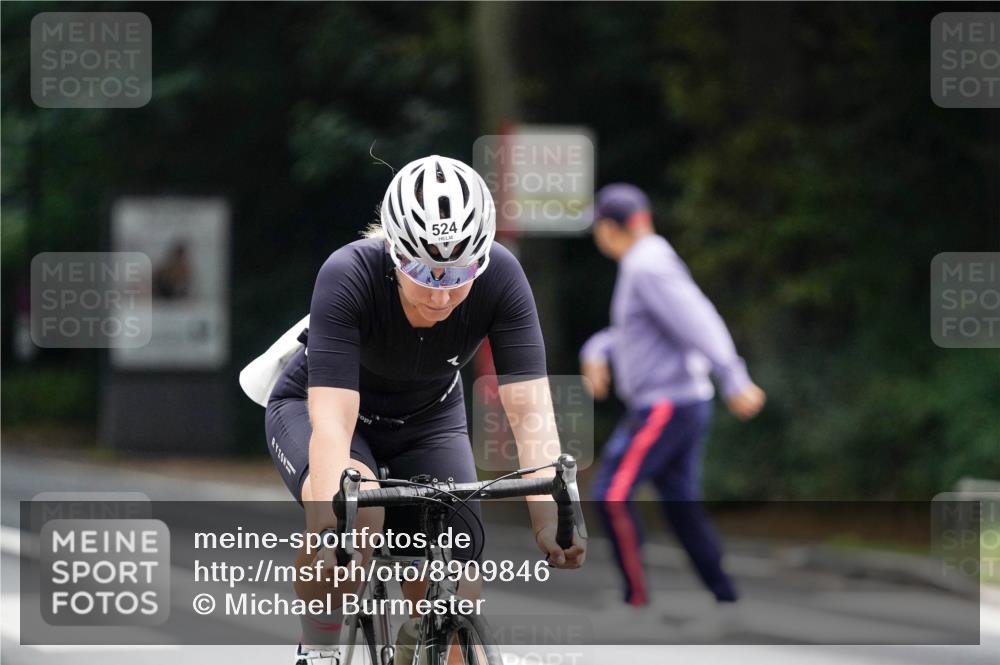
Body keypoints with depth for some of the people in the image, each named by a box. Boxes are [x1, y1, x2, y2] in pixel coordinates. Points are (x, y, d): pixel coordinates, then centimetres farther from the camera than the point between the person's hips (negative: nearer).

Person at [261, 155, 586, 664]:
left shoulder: (500, 277, -29)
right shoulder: (348, 278, -36)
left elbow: (529, 409, -33)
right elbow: (332, 422, -43)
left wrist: (549, 516, -48)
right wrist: (329, 526, -57)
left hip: (428, 420, 3)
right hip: (309, 408, -3)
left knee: (451, 611, -13)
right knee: (358, 512, -35)